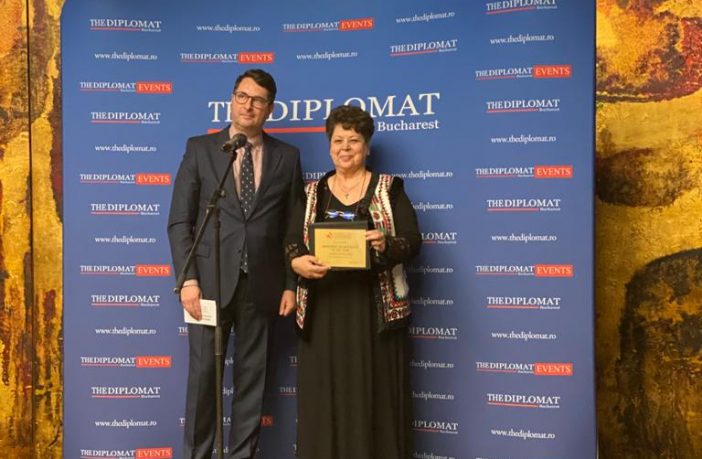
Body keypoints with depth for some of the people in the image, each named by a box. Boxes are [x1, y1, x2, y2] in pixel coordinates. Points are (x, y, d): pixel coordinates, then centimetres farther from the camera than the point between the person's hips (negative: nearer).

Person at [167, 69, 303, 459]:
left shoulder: (287, 157, 6)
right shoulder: (200, 148, 4)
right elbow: (180, 221, 0)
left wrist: (291, 284, 0)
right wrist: (188, 279, -9)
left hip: (261, 286, 1)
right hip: (211, 281, -1)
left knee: (252, 378, 9)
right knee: (204, 374, 5)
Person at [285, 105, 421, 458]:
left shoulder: (389, 189, 5)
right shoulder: (311, 193, 13)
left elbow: (412, 240, -3)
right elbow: (291, 242, 4)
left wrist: (386, 245, -24)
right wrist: (297, 262, -18)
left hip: (375, 309, -2)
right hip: (323, 311, 2)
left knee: (375, 399, 3)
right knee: (324, 400, 6)